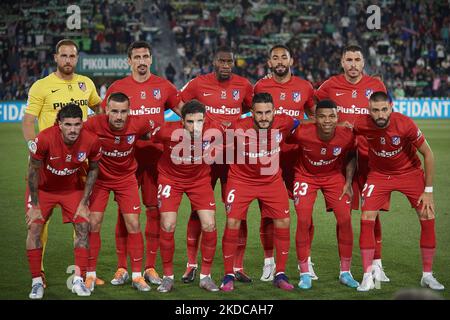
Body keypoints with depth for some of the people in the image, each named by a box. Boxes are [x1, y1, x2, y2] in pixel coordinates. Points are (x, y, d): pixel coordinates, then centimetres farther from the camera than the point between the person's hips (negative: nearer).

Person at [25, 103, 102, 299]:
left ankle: (78, 280, -2)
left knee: (83, 226, -9)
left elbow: (93, 170, -6)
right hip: (43, 187, -2)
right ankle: (37, 282, -2)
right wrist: (35, 205, -13)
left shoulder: (91, 141, -25)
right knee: (34, 227, -12)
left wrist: (83, 203, -7)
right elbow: (34, 171, -17)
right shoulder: (44, 139, -32)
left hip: (73, 188, 2)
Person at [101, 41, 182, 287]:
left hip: (156, 155, 1)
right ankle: (121, 268, 7)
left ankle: (150, 267, 11)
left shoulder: (163, 86, 7)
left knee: (155, 210, 3)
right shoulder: (117, 88, 3)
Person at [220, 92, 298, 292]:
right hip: (241, 179, -2)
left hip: (272, 180, 3)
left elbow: (299, 124, 4)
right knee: (232, 224, -9)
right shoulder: (239, 129, -26)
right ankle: (228, 275, 7)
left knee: (283, 222, -2)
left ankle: (280, 275, 13)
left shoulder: (283, 123, -19)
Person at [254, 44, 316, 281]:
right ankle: (269, 262, 13)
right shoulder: (260, 87, 5)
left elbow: (313, 115, 20)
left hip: (297, 154, 1)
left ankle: (305, 261, 12)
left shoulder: (304, 87, 6)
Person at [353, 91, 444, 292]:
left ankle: (427, 275, 8)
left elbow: (428, 155, -16)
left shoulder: (405, 124, -29)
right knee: (366, 220, -13)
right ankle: (367, 278, -3)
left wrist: (428, 190, -15)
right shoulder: (361, 125, -24)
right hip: (379, 174, 1)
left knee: (428, 218, -8)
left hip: (410, 172, -1)